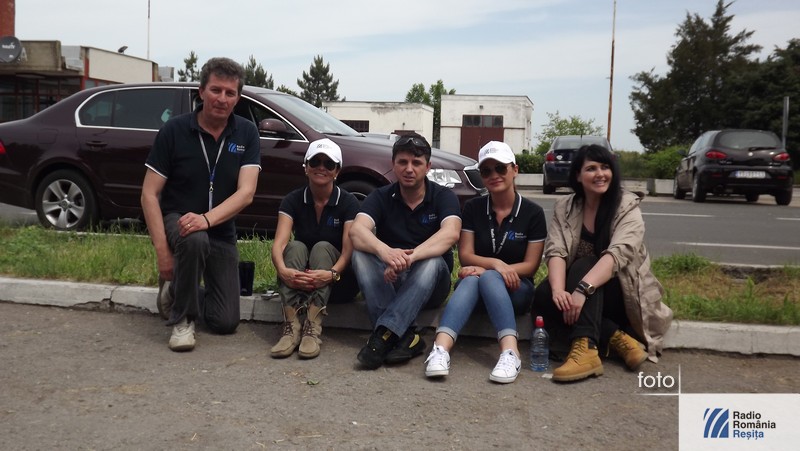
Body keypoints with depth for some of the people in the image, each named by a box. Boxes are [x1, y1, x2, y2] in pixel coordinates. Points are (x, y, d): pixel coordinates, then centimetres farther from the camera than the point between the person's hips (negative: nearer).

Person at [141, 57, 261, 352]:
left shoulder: (246, 134, -9)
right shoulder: (174, 130, -13)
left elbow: (246, 193, -19)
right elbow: (149, 194, -13)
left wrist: (207, 218, -37)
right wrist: (162, 251, -23)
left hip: (221, 232, 3)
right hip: (176, 220, -2)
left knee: (225, 323, -1)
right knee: (195, 240, -41)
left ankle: (176, 291, 32)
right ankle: (181, 319, -15)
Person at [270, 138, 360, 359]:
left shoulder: (348, 202, -9)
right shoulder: (293, 200, -3)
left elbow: (348, 248, -20)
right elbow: (280, 242, -17)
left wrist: (332, 274, -42)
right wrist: (283, 270, -40)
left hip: (338, 282, -2)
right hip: (300, 281, 2)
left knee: (322, 247, -29)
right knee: (296, 247, -27)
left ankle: (313, 329, -44)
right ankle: (291, 327, -42)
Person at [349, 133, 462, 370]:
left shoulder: (443, 197, -6)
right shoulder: (381, 197, -2)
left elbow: (450, 234, -27)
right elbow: (357, 231, -22)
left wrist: (410, 257, -45)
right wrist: (384, 251, -45)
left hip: (430, 286, -1)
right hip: (388, 281, 2)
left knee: (433, 261, -33)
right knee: (361, 254, -26)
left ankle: (383, 334, -38)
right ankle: (405, 336, -34)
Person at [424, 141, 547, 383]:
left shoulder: (533, 213, -4)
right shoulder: (473, 208, 2)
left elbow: (530, 265, -7)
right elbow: (465, 255, -2)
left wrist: (486, 269, -21)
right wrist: (495, 263, -24)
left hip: (516, 289, -1)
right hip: (476, 283, 1)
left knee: (488, 277, -35)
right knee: (471, 279, -35)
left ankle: (510, 352, -53)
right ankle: (440, 350, -58)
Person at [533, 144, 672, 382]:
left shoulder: (628, 207, -11)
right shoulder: (563, 207, -1)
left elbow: (618, 254, -27)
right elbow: (555, 252, -14)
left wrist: (582, 289, -42)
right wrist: (558, 290, -35)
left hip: (622, 293, -3)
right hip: (577, 287, 3)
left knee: (584, 266, -31)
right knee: (543, 297, -26)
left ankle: (586, 347, -45)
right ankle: (617, 338, -25)